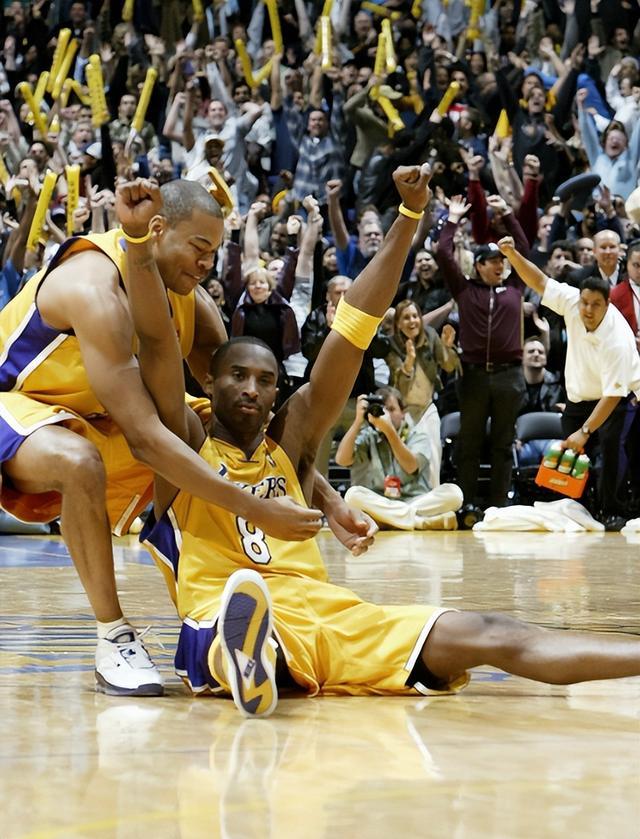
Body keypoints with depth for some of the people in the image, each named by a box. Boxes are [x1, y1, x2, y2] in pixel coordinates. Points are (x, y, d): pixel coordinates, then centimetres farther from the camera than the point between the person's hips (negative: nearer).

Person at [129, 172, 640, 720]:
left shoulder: (291, 440, 24)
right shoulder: (187, 446, 15)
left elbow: (352, 331, 17)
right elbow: (156, 339, -1)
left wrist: (410, 217, 12)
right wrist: (140, 240, -14)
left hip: (325, 615, 4)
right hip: (226, 615, -4)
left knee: (489, 636, -15)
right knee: (245, 606, -43)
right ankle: (247, 664, -80)